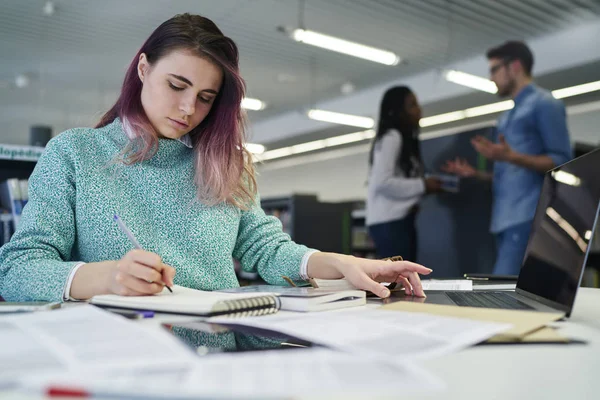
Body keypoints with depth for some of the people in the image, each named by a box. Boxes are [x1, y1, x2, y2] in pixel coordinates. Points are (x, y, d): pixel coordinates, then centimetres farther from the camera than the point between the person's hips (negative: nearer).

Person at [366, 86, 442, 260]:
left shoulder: (406, 139, 20)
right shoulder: (390, 138, -9)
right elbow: (382, 182, -19)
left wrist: (426, 185, 4)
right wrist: (422, 186, -13)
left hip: (402, 220, 10)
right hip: (389, 221, -10)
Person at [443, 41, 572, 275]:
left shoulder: (544, 104, -1)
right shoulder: (508, 117, 25)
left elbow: (562, 162, -10)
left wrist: (511, 157, -22)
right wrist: (476, 174, 15)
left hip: (529, 216, -9)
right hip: (506, 217, 9)